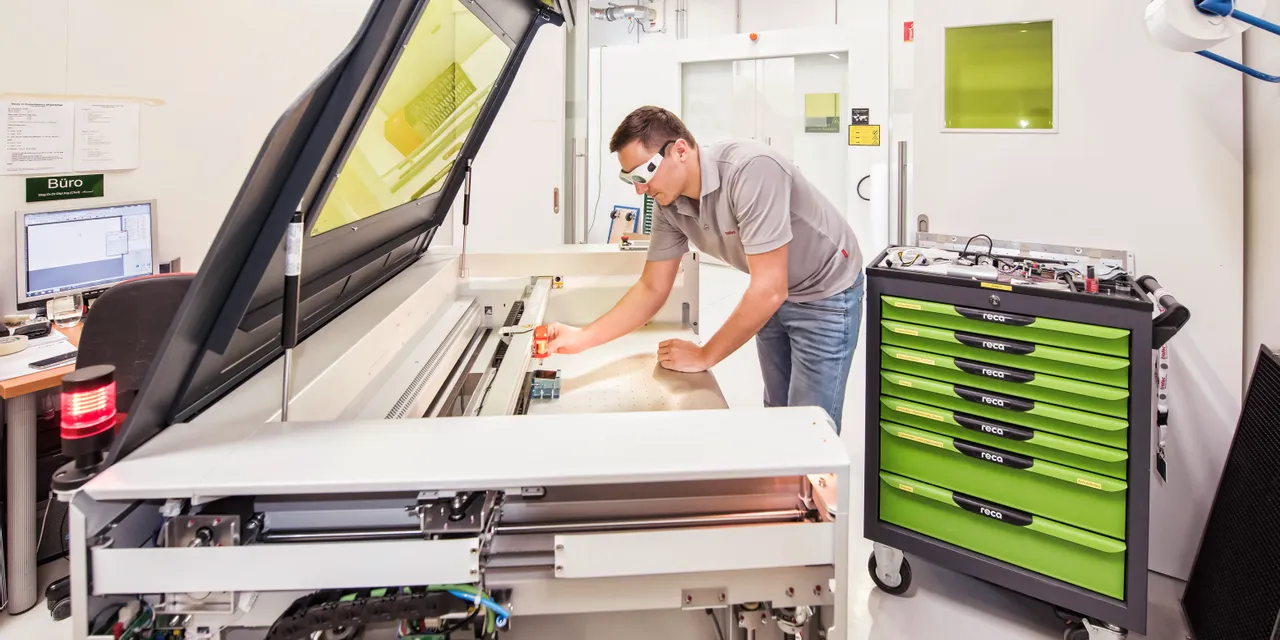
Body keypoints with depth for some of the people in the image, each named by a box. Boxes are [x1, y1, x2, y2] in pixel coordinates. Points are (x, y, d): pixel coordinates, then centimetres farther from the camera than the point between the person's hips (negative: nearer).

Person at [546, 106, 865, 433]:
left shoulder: (751, 170, -35)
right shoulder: (669, 202, -13)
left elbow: (770, 290, -33)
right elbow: (652, 289, -2)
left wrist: (704, 356, -23)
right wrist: (582, 338, -14)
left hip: (825, 294, -6)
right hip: (774, 295, 6)